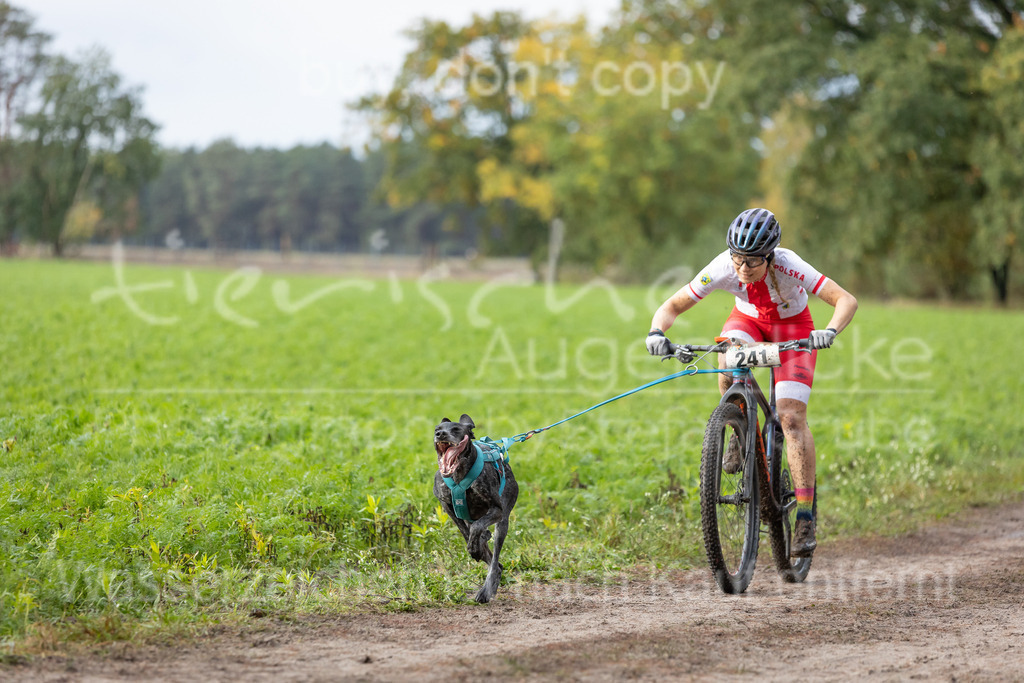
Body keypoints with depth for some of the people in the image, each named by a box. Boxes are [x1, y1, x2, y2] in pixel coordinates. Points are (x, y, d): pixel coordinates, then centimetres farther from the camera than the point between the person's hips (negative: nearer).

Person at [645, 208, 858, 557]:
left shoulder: (788, 266, -37)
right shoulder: (723, 269, -30)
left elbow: (846, 300, -38)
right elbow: (672, 306, -22)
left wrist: (829, 331, -57)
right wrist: (657, 332, -43)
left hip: (792, 327, -2)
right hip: (747, 320, 2)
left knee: (792, 416, -17)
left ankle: (806, 516, -13)